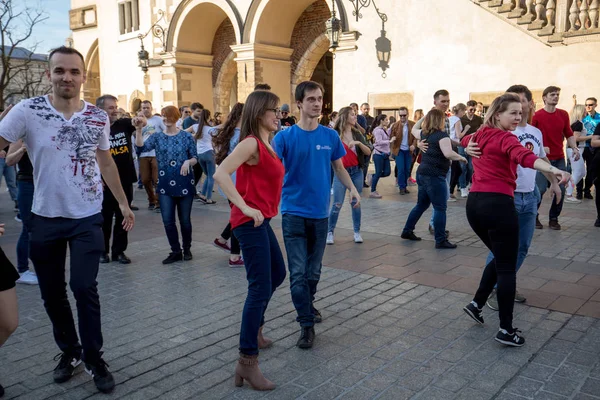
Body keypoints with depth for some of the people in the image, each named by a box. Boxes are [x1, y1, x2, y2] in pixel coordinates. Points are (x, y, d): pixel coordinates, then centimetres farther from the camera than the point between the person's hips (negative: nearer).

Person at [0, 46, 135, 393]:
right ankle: (70, 351, 31)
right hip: (46, 218, 0)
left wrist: (124, 202, 15)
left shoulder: (99, 117, -1)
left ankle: (94, 358, 13)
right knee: (52, 292, 10)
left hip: (88, 218, 0)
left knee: (84, 287, -5)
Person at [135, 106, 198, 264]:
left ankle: (187, 249, 27)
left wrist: (188, 162, -19)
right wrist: (139, 129, -25)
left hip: (185, 183, -2)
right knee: (168, 220, 2)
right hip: (165, 185, 2)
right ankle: (176, 251, 17)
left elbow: (195, 158, 2)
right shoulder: (157, 137, 4)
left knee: (185, 219, 8)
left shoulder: (186, 136, 0)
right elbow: (141, 147, -13)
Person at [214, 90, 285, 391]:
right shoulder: (251, 142, -15)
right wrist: (245, 207, -28)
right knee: (260, 288, -10)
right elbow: (220, 174, -27)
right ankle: (247, 361, -5)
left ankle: (254, 328, 41)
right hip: (250, 221, -10)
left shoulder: (266, 144, 13)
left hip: (262, 220, 10)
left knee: (277, 274, 23)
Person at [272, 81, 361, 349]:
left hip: (320, 212, 3)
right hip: (294, 212, -3)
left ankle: (308, 305, 39)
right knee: (298, 272, -3)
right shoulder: (285, 136, -7)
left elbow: (339, 167, 15)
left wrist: (352, 189, 2)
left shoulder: (330, 136, 3)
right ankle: (306, 323, 8)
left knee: (314, 270, 14)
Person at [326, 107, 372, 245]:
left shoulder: (357, 134, 6)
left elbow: (368, 152, -1)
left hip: (356, 172, 4)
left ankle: (357, 232, 19)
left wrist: (359, 143, -16)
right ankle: (330, 232, 10)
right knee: (337, 204, -3)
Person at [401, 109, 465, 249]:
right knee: (440, 208, -3)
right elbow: (448, 153, -28)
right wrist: (461, 157, -11)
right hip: (434, 176, -9)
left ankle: (407, 231, 26)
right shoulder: (442, 135, -13)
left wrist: (426, 117, 34)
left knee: (421, 205, 20)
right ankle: (441, 241, 0)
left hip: (423, 174, 9)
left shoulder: (424, 133, 11)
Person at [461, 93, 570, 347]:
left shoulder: (481, 135, 15)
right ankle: (506, 330, 4)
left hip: (474, 202, 8)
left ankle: (477, 304, 22)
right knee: (507, 267, 1)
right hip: (497, 203, -8)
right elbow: (524, 157, -31)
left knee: (500, 258, 25)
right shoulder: (506, 139, -9)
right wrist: (553, 170, -45)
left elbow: (465, 141, 40)